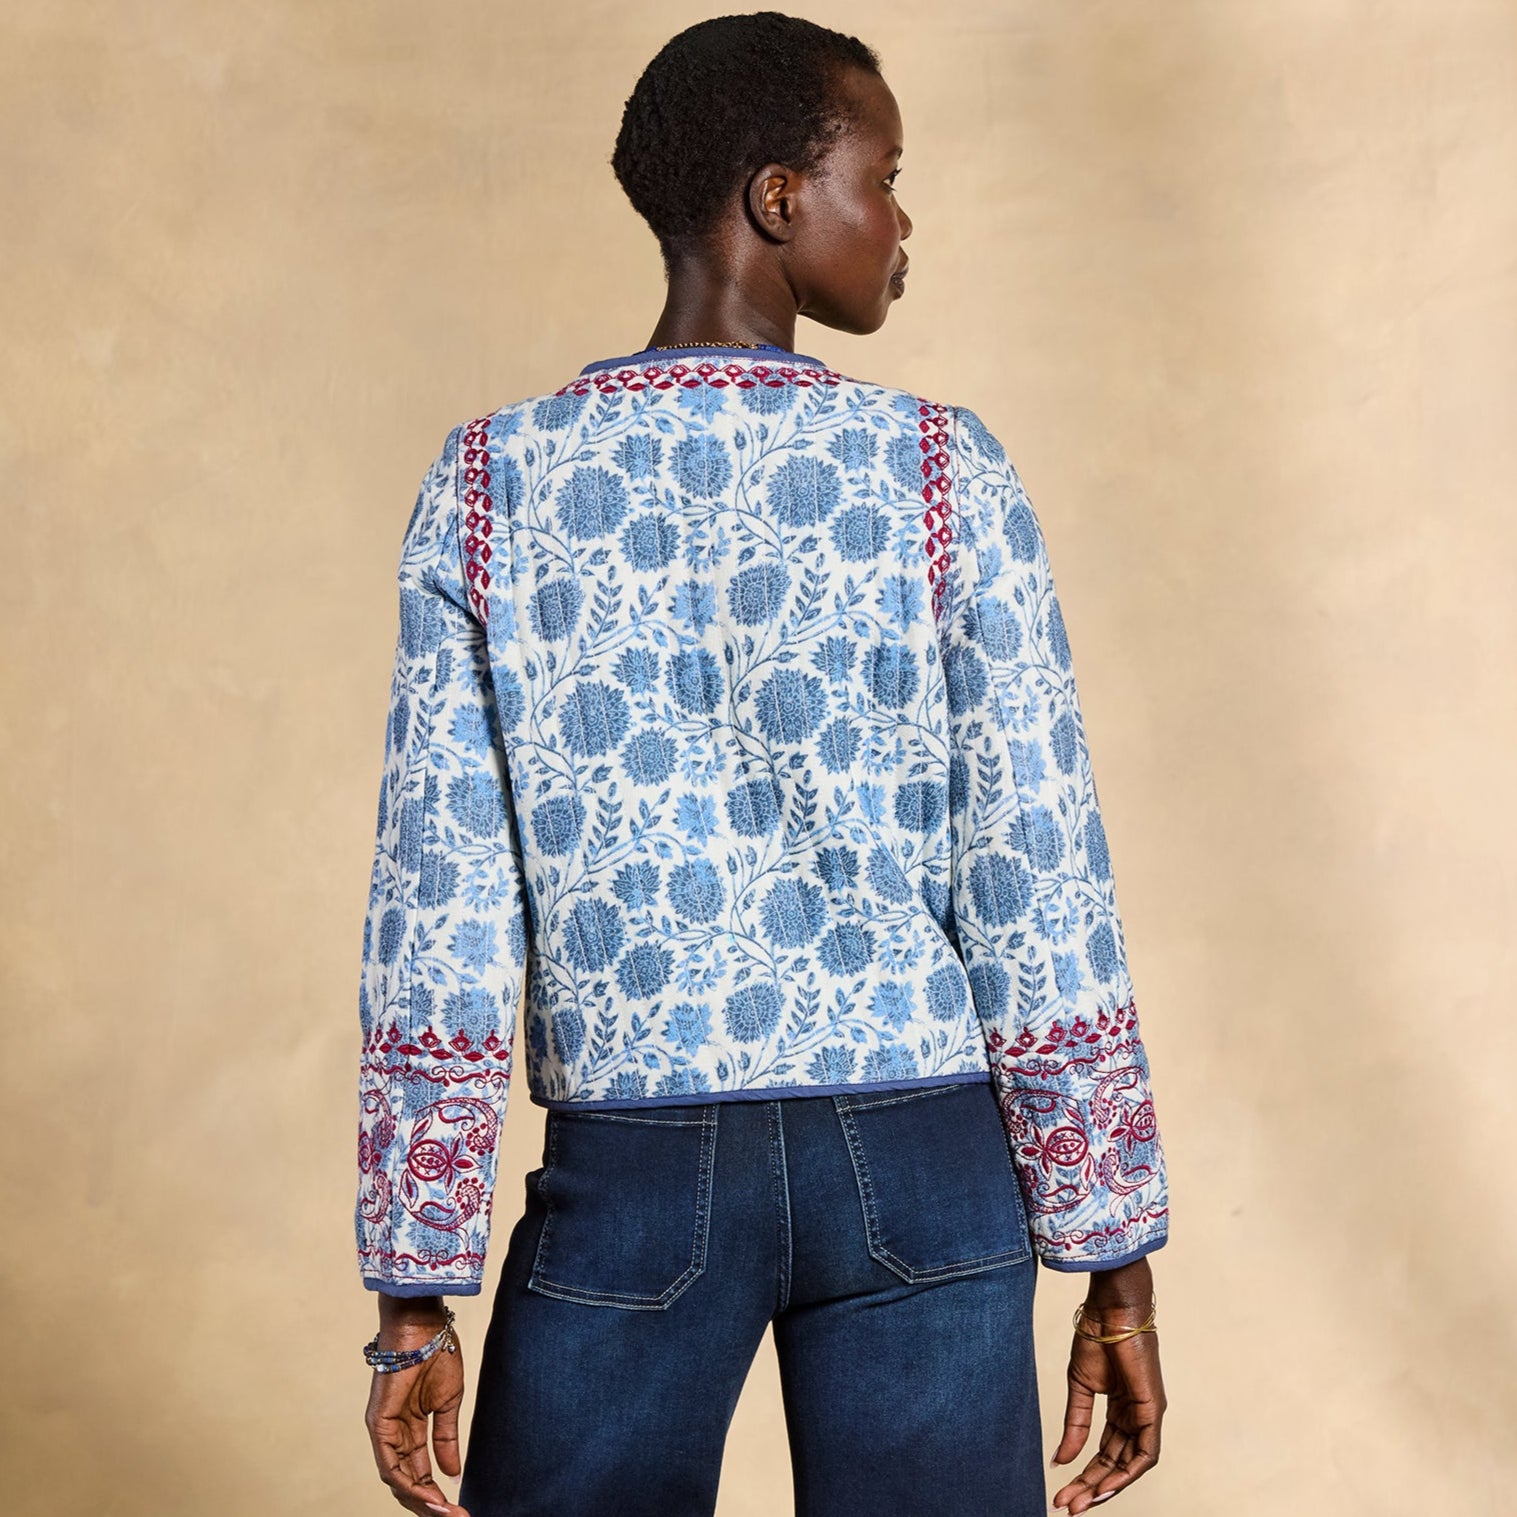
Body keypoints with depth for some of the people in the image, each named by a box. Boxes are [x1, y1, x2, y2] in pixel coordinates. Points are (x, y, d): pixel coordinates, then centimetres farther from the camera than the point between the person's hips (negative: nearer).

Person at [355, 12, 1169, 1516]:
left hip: (630, 1169, 1)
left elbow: (441, 905, -3)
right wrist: (1116, 1265, 3)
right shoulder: (941, 472, -5)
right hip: (917, 1164, 0)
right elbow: (1039, 887, -6)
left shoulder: (489, 483, -1)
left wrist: (417, 1293, 2)